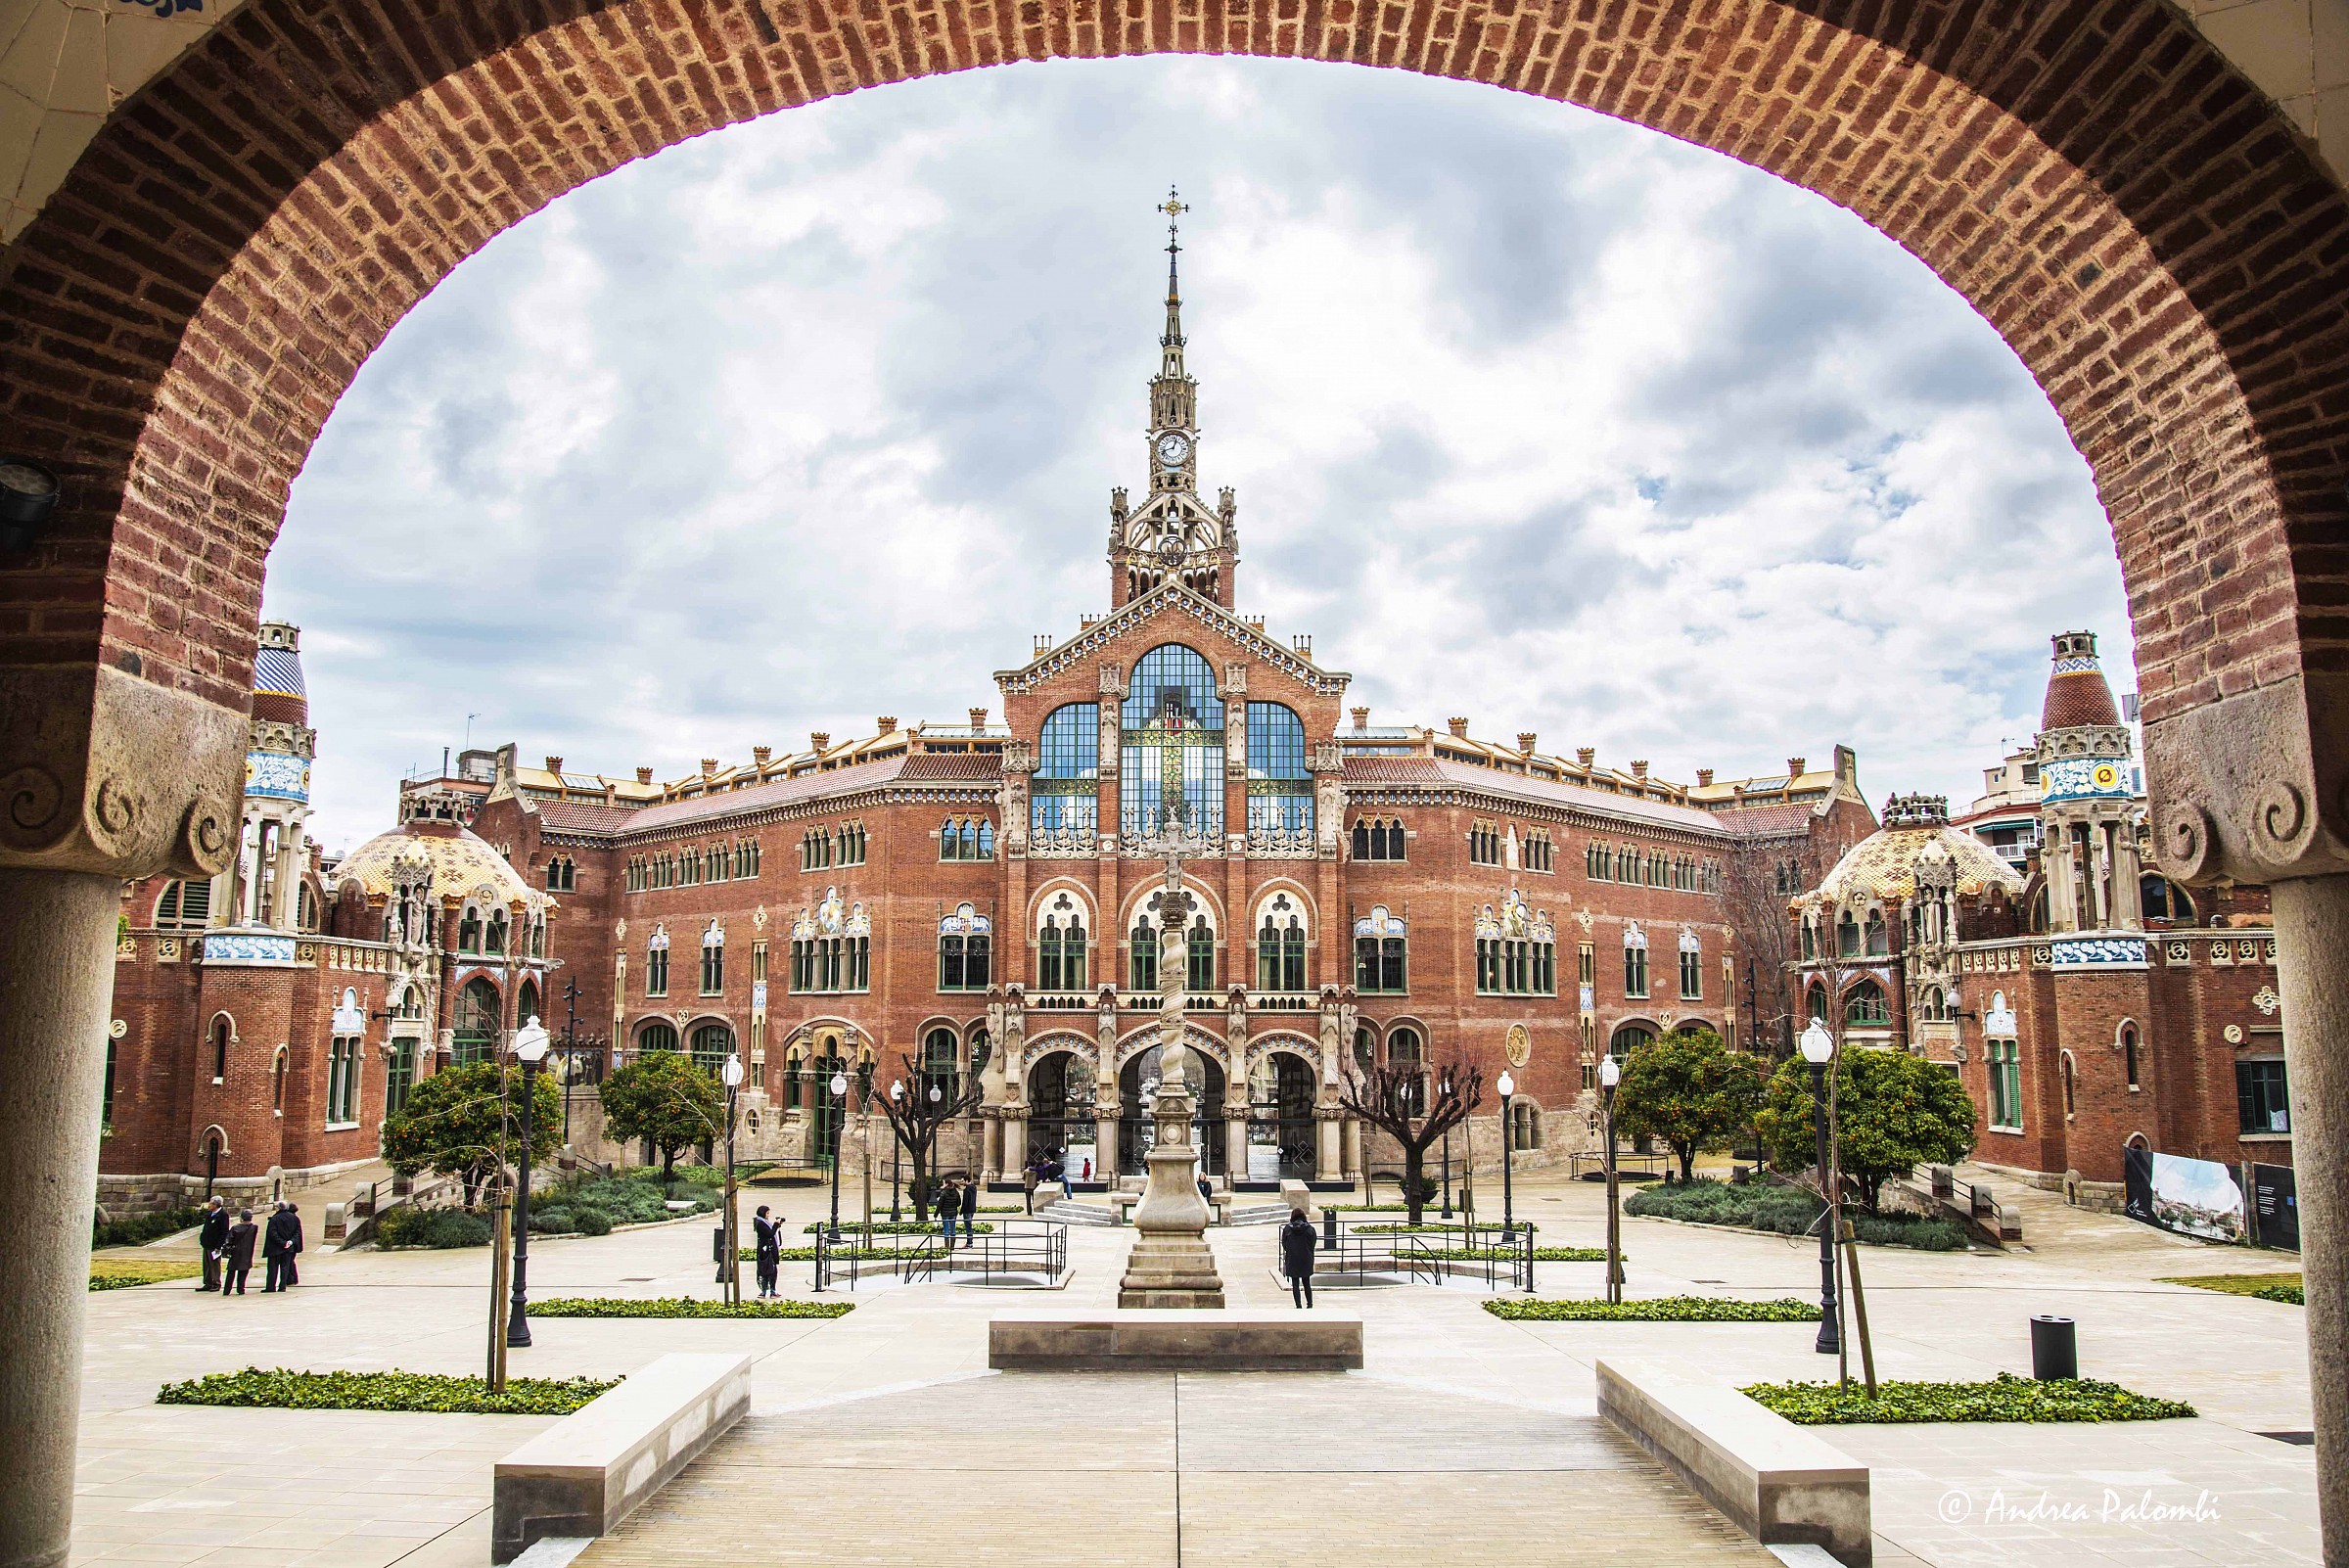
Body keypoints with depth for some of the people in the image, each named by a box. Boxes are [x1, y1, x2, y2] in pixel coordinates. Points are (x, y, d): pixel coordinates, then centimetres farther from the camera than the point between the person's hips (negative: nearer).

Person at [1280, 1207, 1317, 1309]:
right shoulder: (1310, 1229, -7)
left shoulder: (1287, 1229, -7)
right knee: (1307, 1284, 15)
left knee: (1295, 1285, 6)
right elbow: (1313, 1245, 0)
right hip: (1306, 1261, 1)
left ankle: (1299, 1306, 3)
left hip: (1292, 1261, -1)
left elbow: (1284, 1245, 1)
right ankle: (1309, 1304, 17)